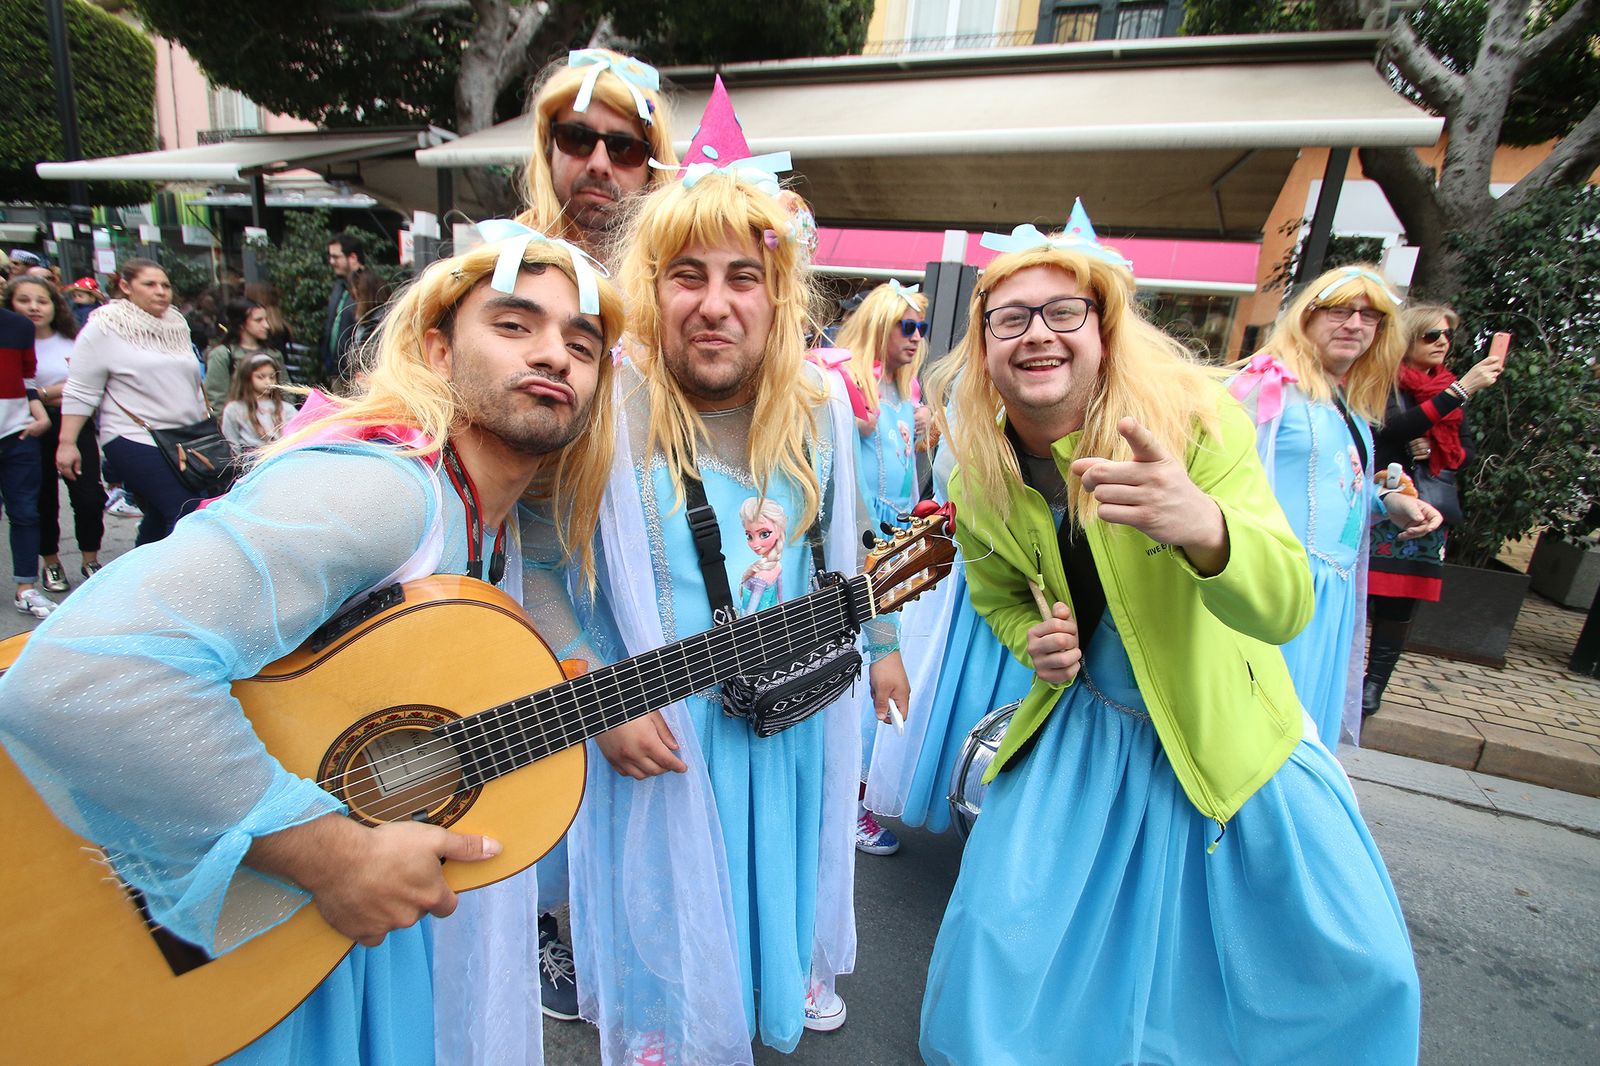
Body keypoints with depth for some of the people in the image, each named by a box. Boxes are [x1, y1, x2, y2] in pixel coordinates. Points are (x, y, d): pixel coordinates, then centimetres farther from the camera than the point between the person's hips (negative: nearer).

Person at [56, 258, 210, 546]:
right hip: (135, 442, -6)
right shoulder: (105, 327, -4)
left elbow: (193, 384, 23)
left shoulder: (176, 324, 14)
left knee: (159, 518, 13)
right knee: (186, 514, -18)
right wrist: (67, 443, -7)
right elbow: (80, 392, -4)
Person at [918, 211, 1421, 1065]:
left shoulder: (1194, 417, -20)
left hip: (1227, 729, -1)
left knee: (1355, 964, 9)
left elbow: (1287, 606, -29)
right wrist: (1033, 640, -13)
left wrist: (1204, 526, -50)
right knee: (1000, 939, 3)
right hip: (1081, 728, 2)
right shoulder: (977, 480, -9)